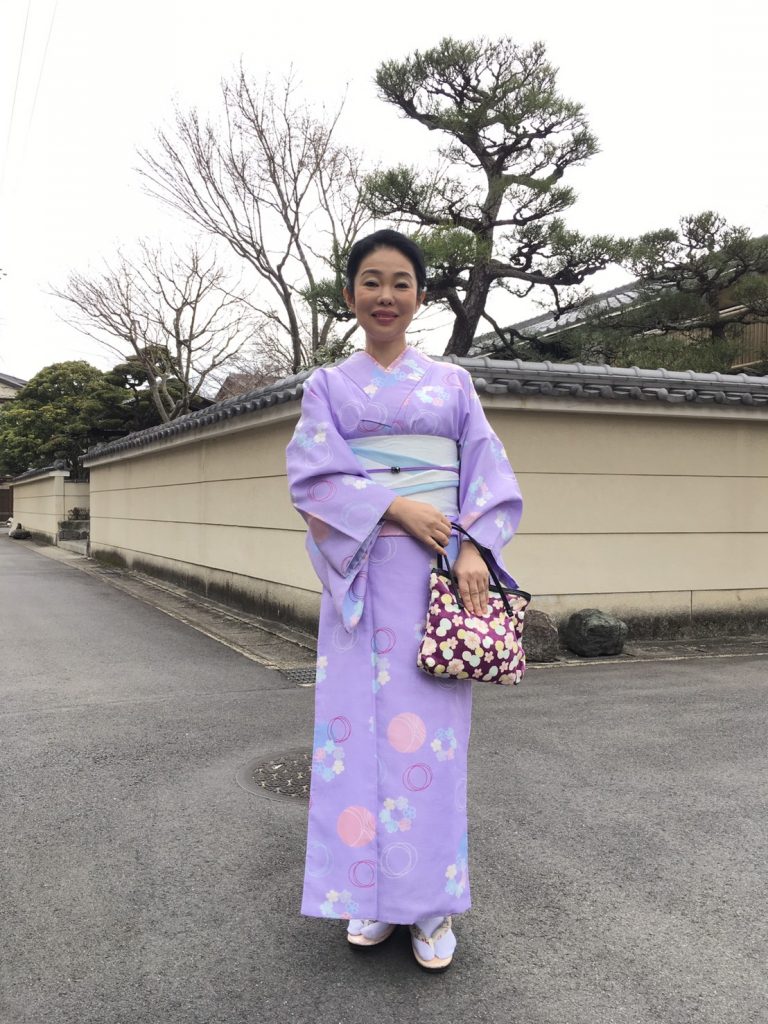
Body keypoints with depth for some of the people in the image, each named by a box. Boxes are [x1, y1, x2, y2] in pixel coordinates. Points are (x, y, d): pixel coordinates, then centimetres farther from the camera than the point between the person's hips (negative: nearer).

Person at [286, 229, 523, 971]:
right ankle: (373, 892, 16)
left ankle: (432, 902, 12)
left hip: (438, 571, 0)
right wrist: (398, 507, -14)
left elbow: (490, 472, 5)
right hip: (362, 572, 0)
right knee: (360, 723, 0)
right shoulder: (328, 385, 10)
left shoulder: (452, 382, 12)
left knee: (429, 727, -1)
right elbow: (310, 473, -3)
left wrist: (474, 549, -11)